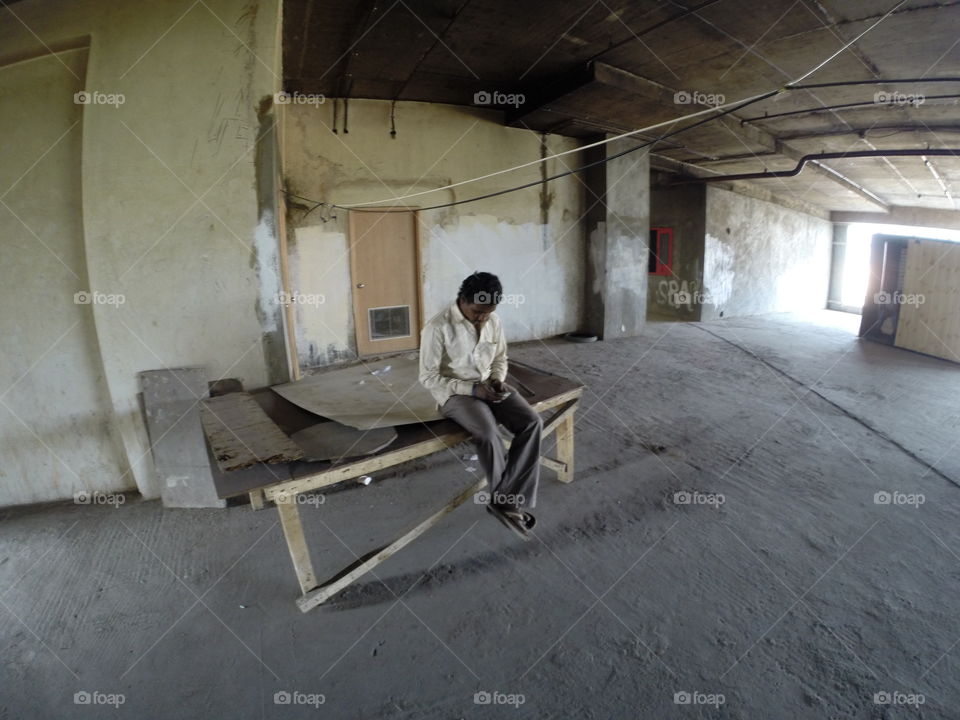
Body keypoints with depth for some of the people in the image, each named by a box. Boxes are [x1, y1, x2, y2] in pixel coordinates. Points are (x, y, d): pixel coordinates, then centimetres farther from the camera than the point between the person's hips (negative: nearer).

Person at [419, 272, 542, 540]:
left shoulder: (493, 320, 1)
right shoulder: (438, 327, -17)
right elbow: (428, 378, -14)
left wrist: (497, 380, -8)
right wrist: (472, 389, -21)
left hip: (488, 386, 6)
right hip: (455, 393, -5)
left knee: (532, 421, -20)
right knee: (487, 432, -34)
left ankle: (508, 501, -14)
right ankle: (507, 499, -7)